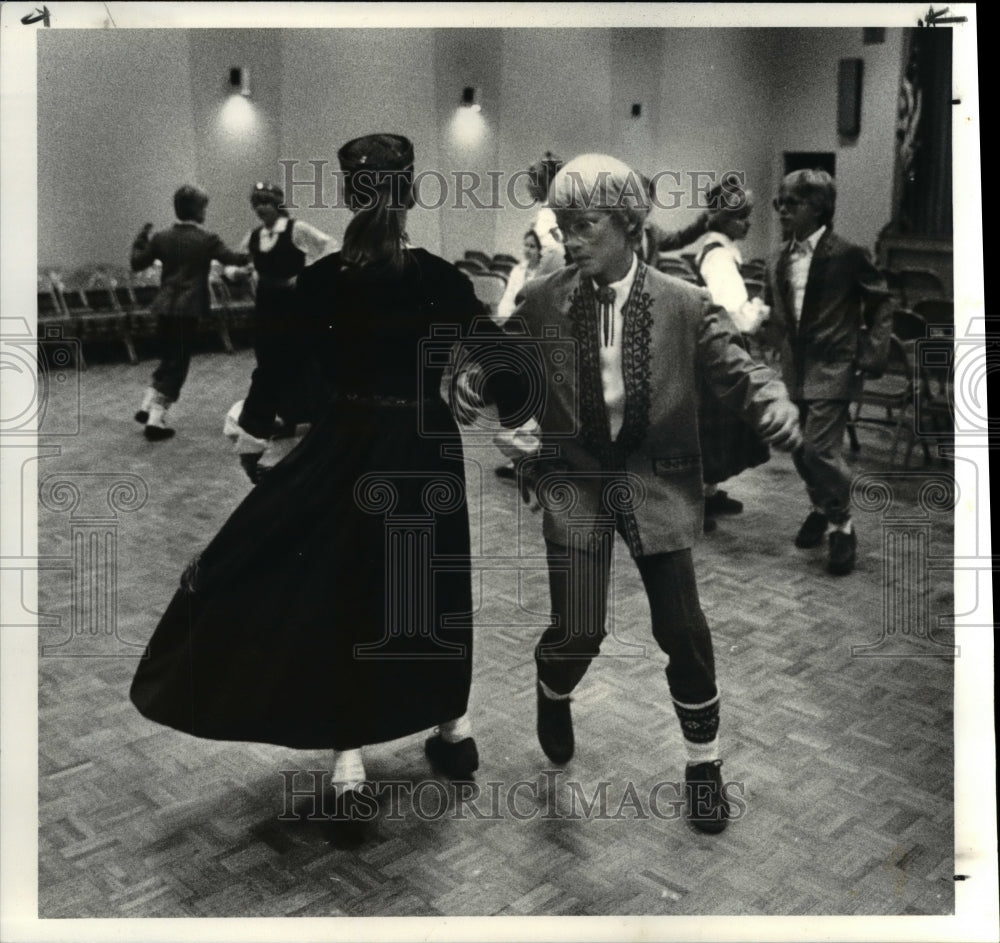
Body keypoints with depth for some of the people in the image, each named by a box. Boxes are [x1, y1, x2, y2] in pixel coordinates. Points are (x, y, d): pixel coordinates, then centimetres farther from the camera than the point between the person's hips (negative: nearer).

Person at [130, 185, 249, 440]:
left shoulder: (161, 237, 4)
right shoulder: (207, 239, -9)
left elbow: (137, 263, 9)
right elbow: (231, 258, -4)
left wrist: (142, 237, 22)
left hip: (164, 307, 5)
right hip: (188, 309, -5)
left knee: (168, 358, 22)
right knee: (177, 363, 2)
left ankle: (147, 407, 20)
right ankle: (156, 419, 2)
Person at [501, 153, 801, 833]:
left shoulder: (685, 304, -6)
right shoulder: (540, 302, -3)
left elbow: (738, 372, -5)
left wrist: (777, 405, -26)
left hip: (656, 480, 0)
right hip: (574, 477, 0)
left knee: (683, 628, 3)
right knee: (579, 629, -4)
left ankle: (704, 763, 26)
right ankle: (554, 694, 35)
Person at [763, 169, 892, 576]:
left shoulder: (846, 255, -8)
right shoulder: (778, 261, 8)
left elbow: (880, 300, 2)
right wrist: (781, 343, 6)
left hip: (832, 370, -6)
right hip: (794, 370, 6)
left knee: (820, 450, -12)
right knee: (799, 450, 11)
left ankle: (842, 526, 7)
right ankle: (822, 507, 37)